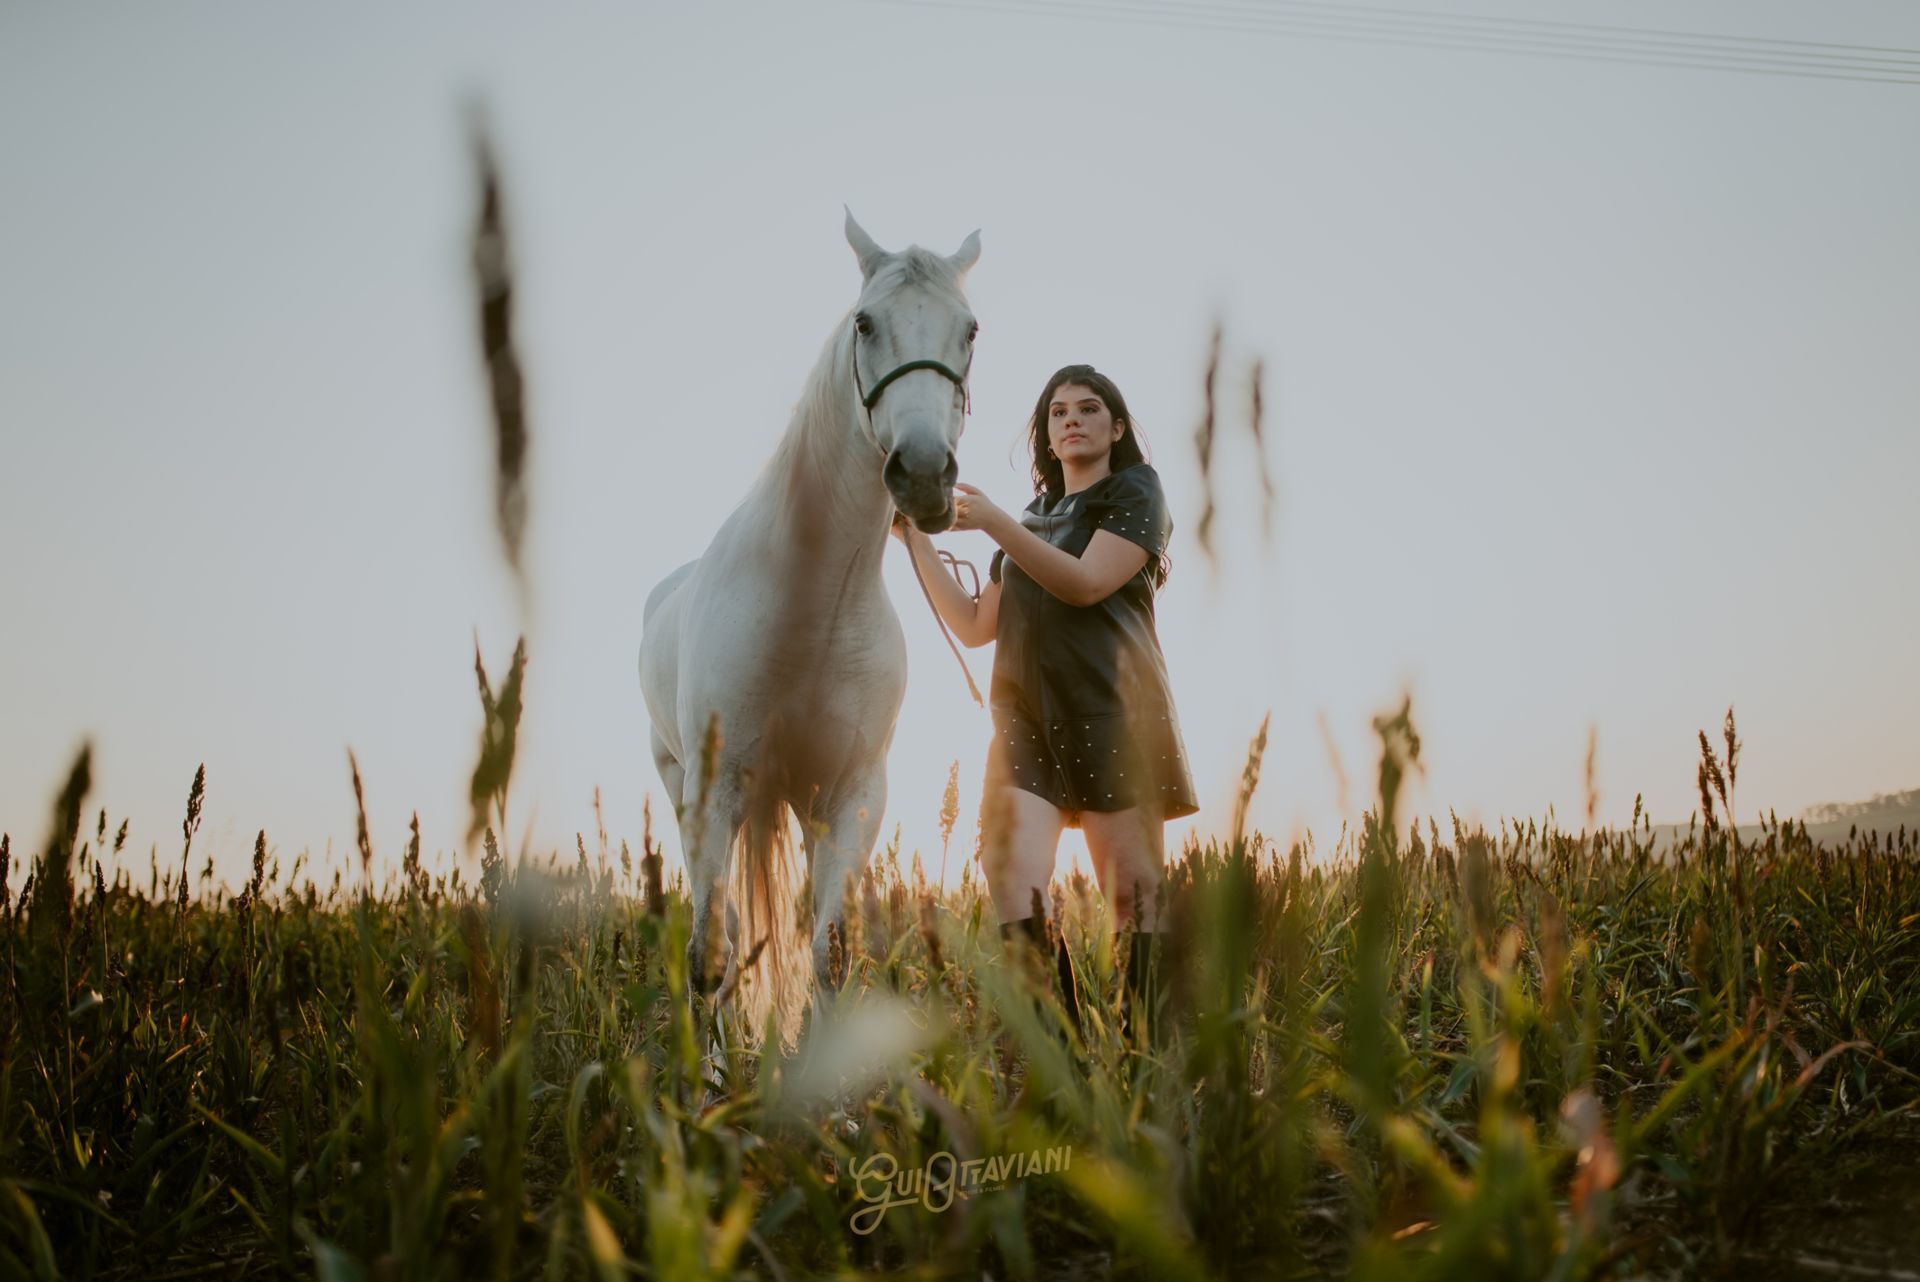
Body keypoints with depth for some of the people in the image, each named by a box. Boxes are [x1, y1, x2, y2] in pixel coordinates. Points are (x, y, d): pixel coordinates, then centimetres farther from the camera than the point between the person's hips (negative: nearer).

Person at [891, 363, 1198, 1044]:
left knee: (1131, 891, -6)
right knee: (1010, 869, -16)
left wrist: (993, 521, -12)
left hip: (1112, 712, -5)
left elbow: (1086, 583, -9)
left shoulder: (1135, 491, 8)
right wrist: (917, 541, 15)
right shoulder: (1034, 521, 26)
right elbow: (976, 626, 20)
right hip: (1026, 716, 5)